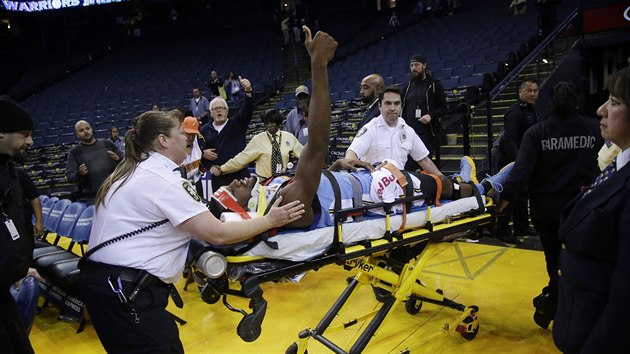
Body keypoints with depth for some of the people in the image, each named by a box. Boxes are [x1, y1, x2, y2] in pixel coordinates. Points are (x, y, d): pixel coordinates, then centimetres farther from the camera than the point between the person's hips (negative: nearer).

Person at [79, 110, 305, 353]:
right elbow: (217, 234, -18)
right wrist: (270, 220, -8)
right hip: (125, 290, -10)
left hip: (110, 283, 10)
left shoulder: (131, 172, 10)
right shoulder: (163, 179, -17)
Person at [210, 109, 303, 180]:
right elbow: (242, 157, -5)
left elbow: (303, 154, 9)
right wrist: (222, 168, -9)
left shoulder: (289, 138, 3)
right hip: (264, 182, -1)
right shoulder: (258, 139, -3)